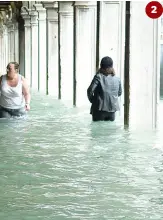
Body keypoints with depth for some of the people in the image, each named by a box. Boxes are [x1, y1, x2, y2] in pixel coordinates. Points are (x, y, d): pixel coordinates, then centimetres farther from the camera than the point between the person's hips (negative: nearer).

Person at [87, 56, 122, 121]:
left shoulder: (98, 77, -12)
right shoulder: (117, 79, 3)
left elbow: (90, 90, -17)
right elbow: (119, 93, 15)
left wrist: (92, 100, 0)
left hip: (100, 109, -4)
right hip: (112, 109, 4)